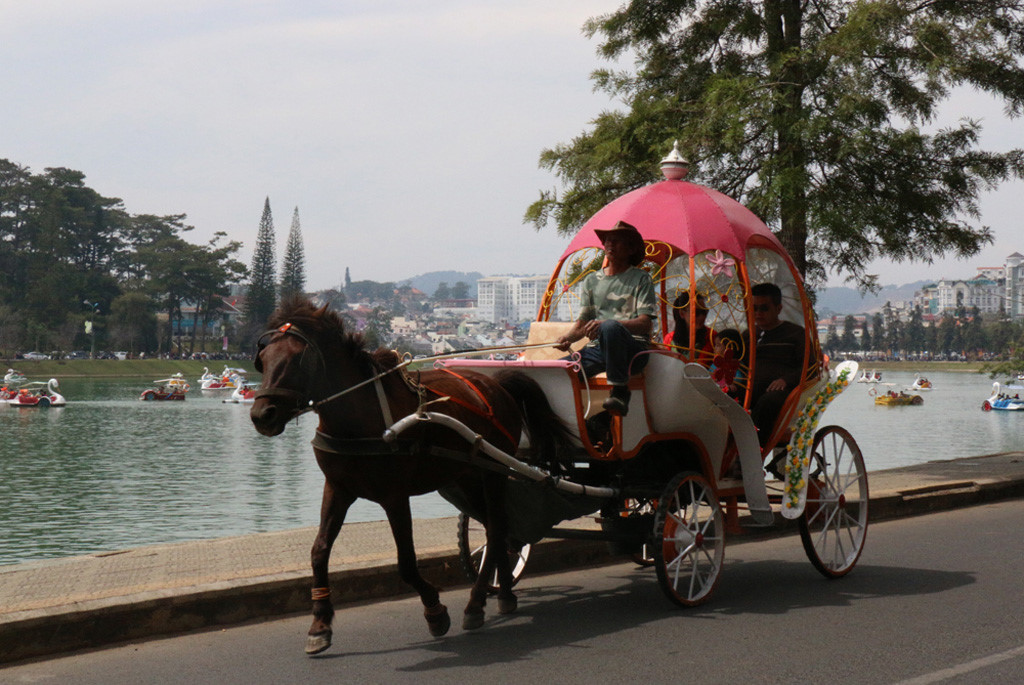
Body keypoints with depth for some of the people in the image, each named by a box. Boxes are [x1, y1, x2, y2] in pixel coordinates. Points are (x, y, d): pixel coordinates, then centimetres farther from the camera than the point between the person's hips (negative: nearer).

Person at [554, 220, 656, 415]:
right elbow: (583, 321, 18)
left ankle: (620, 391, -30)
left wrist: (606, 324, -23)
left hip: (632, 349, -4)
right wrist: (568, 337, -7)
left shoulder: (641, 279, 7)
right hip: (597, 348, 4)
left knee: (610, 327, -39)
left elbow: (645, 324, -6)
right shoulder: (591, 280, 21)